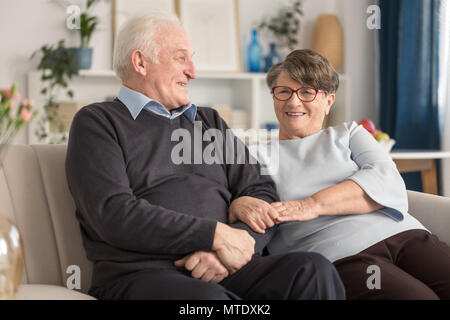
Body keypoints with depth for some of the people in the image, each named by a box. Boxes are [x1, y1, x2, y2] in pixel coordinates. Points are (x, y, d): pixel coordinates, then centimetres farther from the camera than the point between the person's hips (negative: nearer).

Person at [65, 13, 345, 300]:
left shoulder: (210, 122, 27)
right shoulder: (97, 122, 9)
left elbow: (263, 195, 16)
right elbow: (113, 214, -7)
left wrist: (226, 253, -6)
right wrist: (218, 235, -10)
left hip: (225, 270, 5)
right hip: (142, 273, -5)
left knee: (314, 270, -24)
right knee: (205, 297, -39)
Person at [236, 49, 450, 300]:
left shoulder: (349, 135, 24)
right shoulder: (257, 156, 22)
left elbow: (386, 178, 4)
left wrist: (315, 204, -12)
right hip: (339, 257, -3)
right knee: (418, 296, -33)